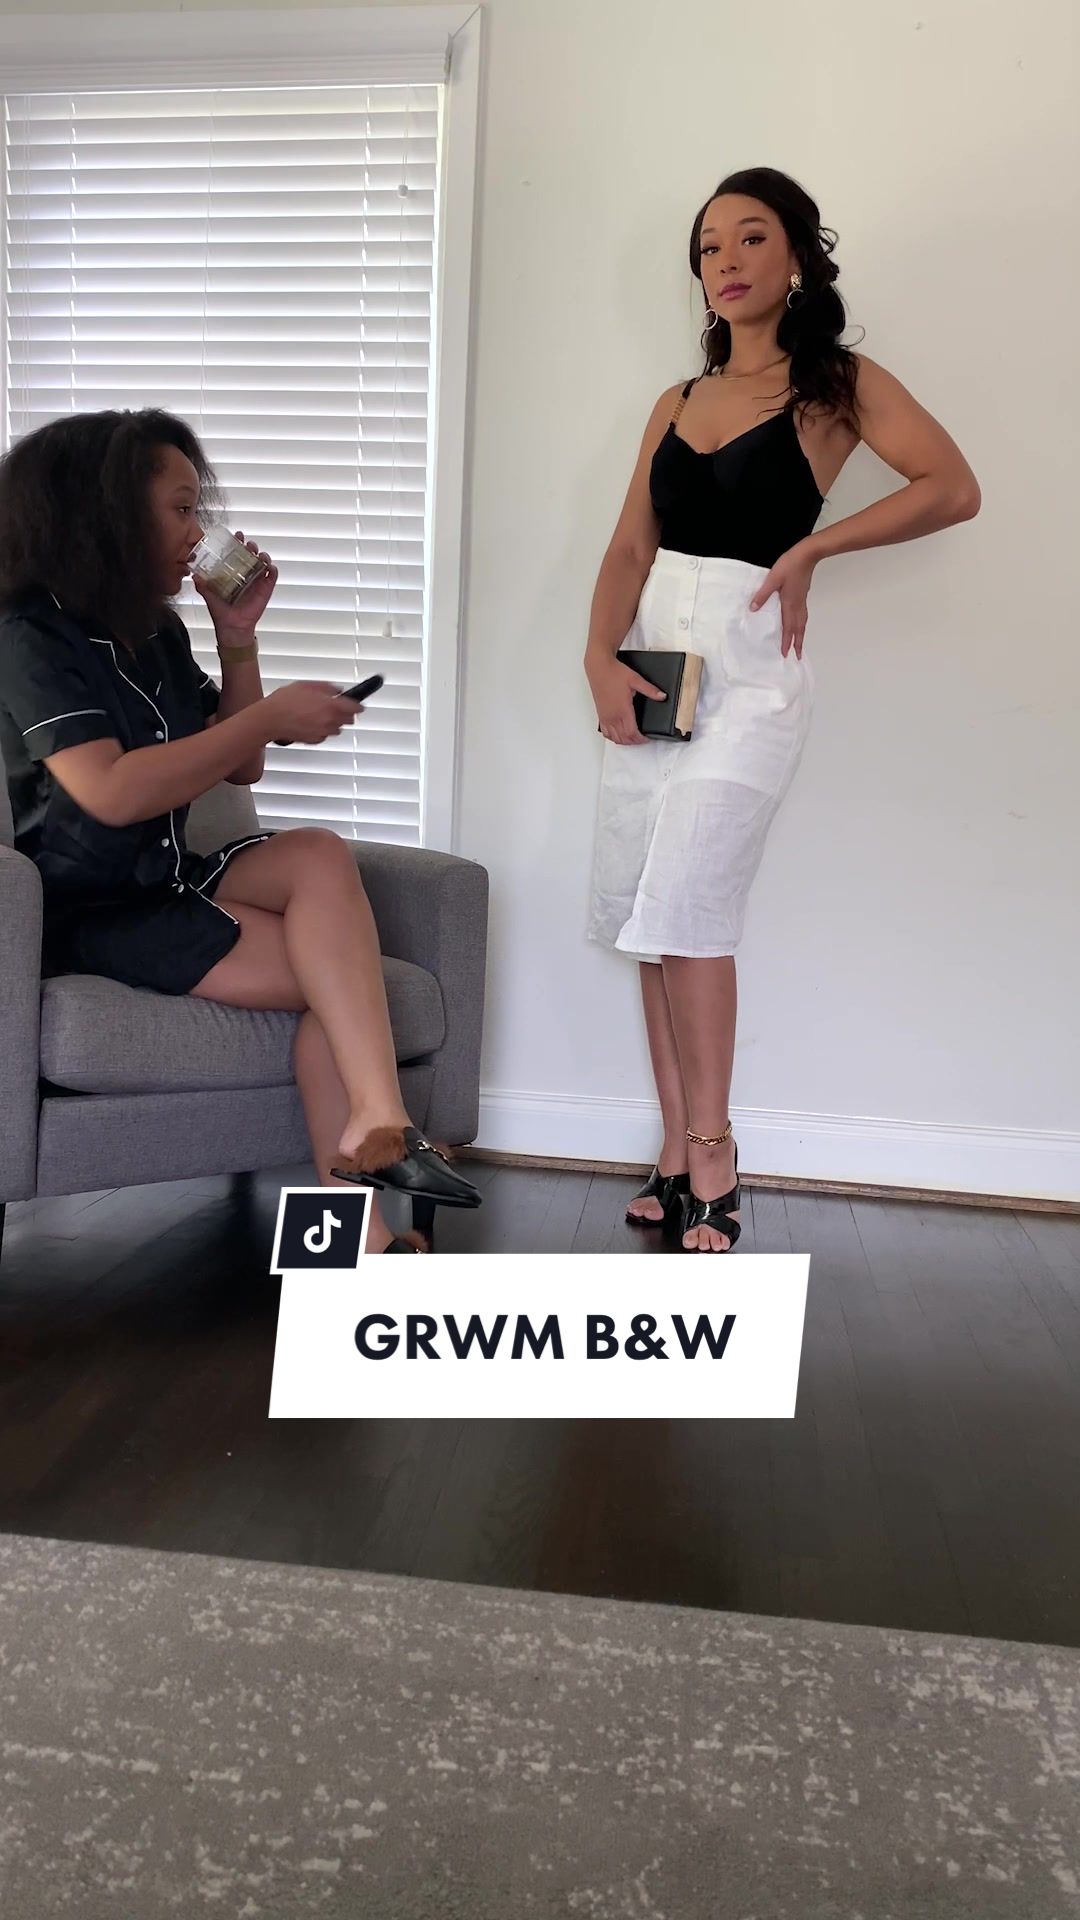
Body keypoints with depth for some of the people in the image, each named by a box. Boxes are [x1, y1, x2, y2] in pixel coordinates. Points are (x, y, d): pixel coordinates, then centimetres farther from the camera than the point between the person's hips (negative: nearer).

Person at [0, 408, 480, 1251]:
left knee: (320, 855, -22)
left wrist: (239, 641, 4)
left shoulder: (156, 631, 12)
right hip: (87, 913, -7)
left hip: (166, 881, 7)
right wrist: (270, 717, -21)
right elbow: (112, 794, -25)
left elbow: (240, 768, 17)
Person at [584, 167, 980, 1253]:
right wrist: (603, 661, -6)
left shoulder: (836, 386, 3)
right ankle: (678, 1155, 11)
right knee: (643, 910, 2)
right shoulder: (677, 405, 18)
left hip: (750, 669, -6)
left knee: (685, 905, -16)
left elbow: (952, 489, -10)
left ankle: (710, 1162, -3)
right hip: (651, 662, 6)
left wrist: (809, 550, -12)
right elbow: (629, 550, 10)